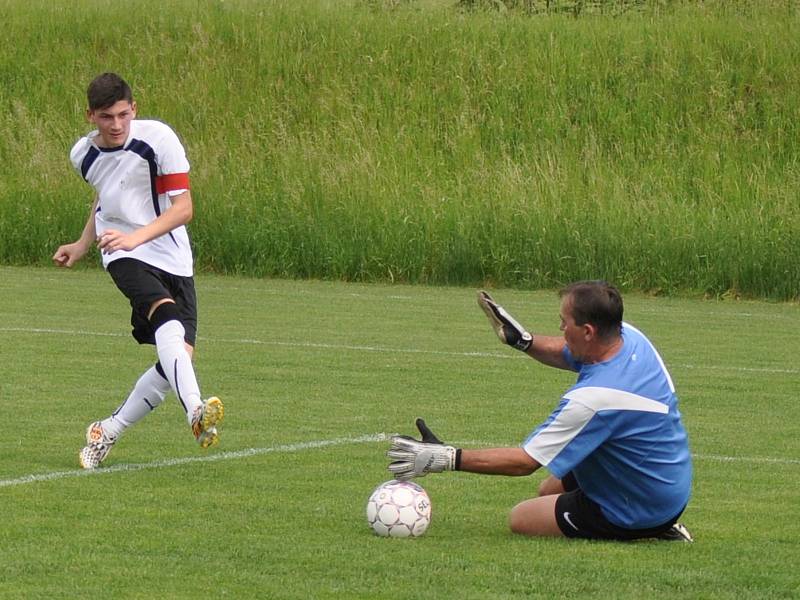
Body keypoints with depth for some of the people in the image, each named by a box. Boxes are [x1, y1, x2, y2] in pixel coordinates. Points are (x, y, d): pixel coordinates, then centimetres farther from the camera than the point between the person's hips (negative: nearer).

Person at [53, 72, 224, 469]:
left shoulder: (158, 139, -11)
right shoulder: (84, 155, 3)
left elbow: (183, 208, -14)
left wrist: (136, 237, -26)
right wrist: (82, 246, 22)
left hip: (172, 258, 0)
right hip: (122, 257, 0)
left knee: (181, 352, -12)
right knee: (167, 316, -31)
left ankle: (107, 432, 6)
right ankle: (195, 411, -52)